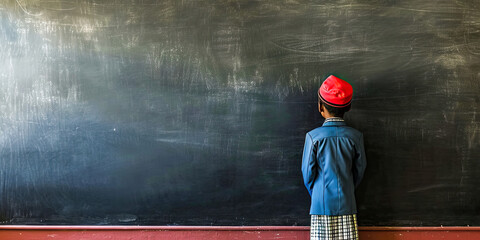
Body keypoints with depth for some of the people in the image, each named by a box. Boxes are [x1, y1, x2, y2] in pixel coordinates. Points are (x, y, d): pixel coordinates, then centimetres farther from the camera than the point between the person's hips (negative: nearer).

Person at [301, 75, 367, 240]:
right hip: (347, 204, 2)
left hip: (321, 205, -2)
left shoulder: (313, 136, -10)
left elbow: (307, 172, -3)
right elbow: (360, 170, 7)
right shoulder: (355, 136, -3)